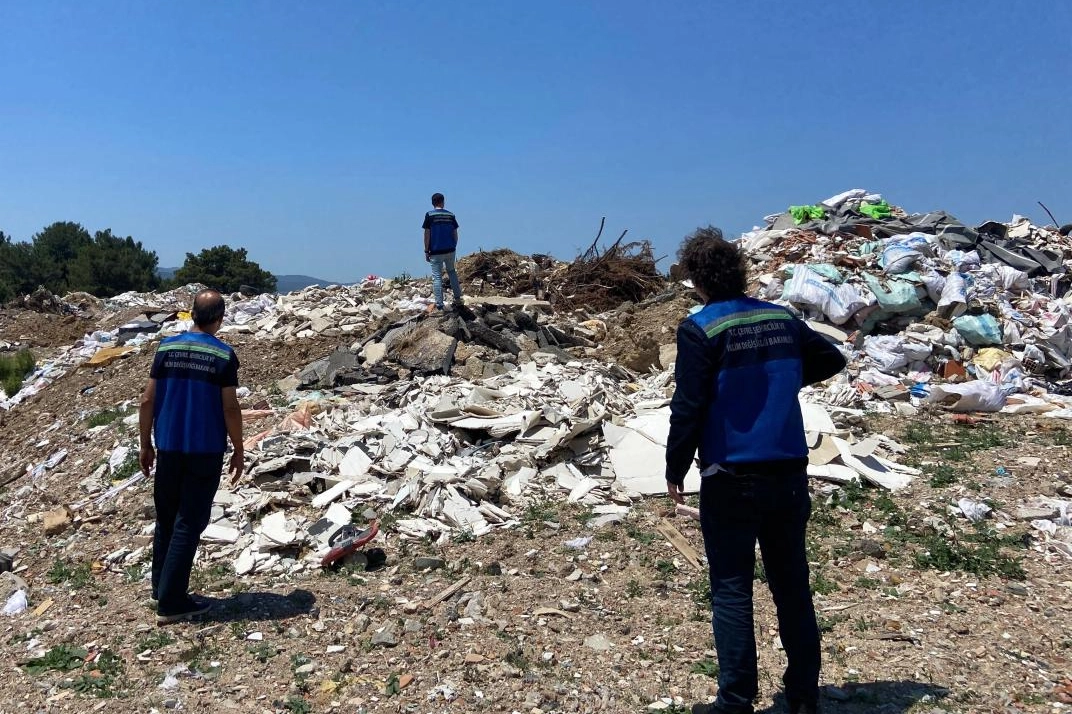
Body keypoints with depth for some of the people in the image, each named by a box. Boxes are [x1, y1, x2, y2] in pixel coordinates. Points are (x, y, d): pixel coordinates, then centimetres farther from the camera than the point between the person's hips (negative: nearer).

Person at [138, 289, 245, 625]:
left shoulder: (167, 348, 1)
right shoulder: (224, 355, -10)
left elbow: (148, 400, 2)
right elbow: (230, 408, -11)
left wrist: (146, 444, 12)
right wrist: (238, 451, 0)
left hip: (168, 448, 4)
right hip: (205, 451, -4)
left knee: (165, 519, 18)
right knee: (188, 524, 2)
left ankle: (161, 588, 29)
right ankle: (170, 603, 5)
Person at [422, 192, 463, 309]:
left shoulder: (429, 215, -7)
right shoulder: (450, 215, 4)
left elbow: (427, 234, -8)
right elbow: (455, 234, 6)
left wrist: (426, 251, -2)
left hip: (436, 252, -4)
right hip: (450, 250, 4)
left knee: (437, 277, 0)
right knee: (452, 272, 21)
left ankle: (439, 305, -1)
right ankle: (457, 298, 22)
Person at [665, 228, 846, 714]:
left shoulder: (700, 329, -12)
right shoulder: (782, 319, 5)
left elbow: (688, 408, -14)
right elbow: (832, 360, 19)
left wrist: (675, 469, -3)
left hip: (730, 479, -5)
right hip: (789, 473, 5)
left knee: (731, 590, 5)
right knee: (792, 585, 15)